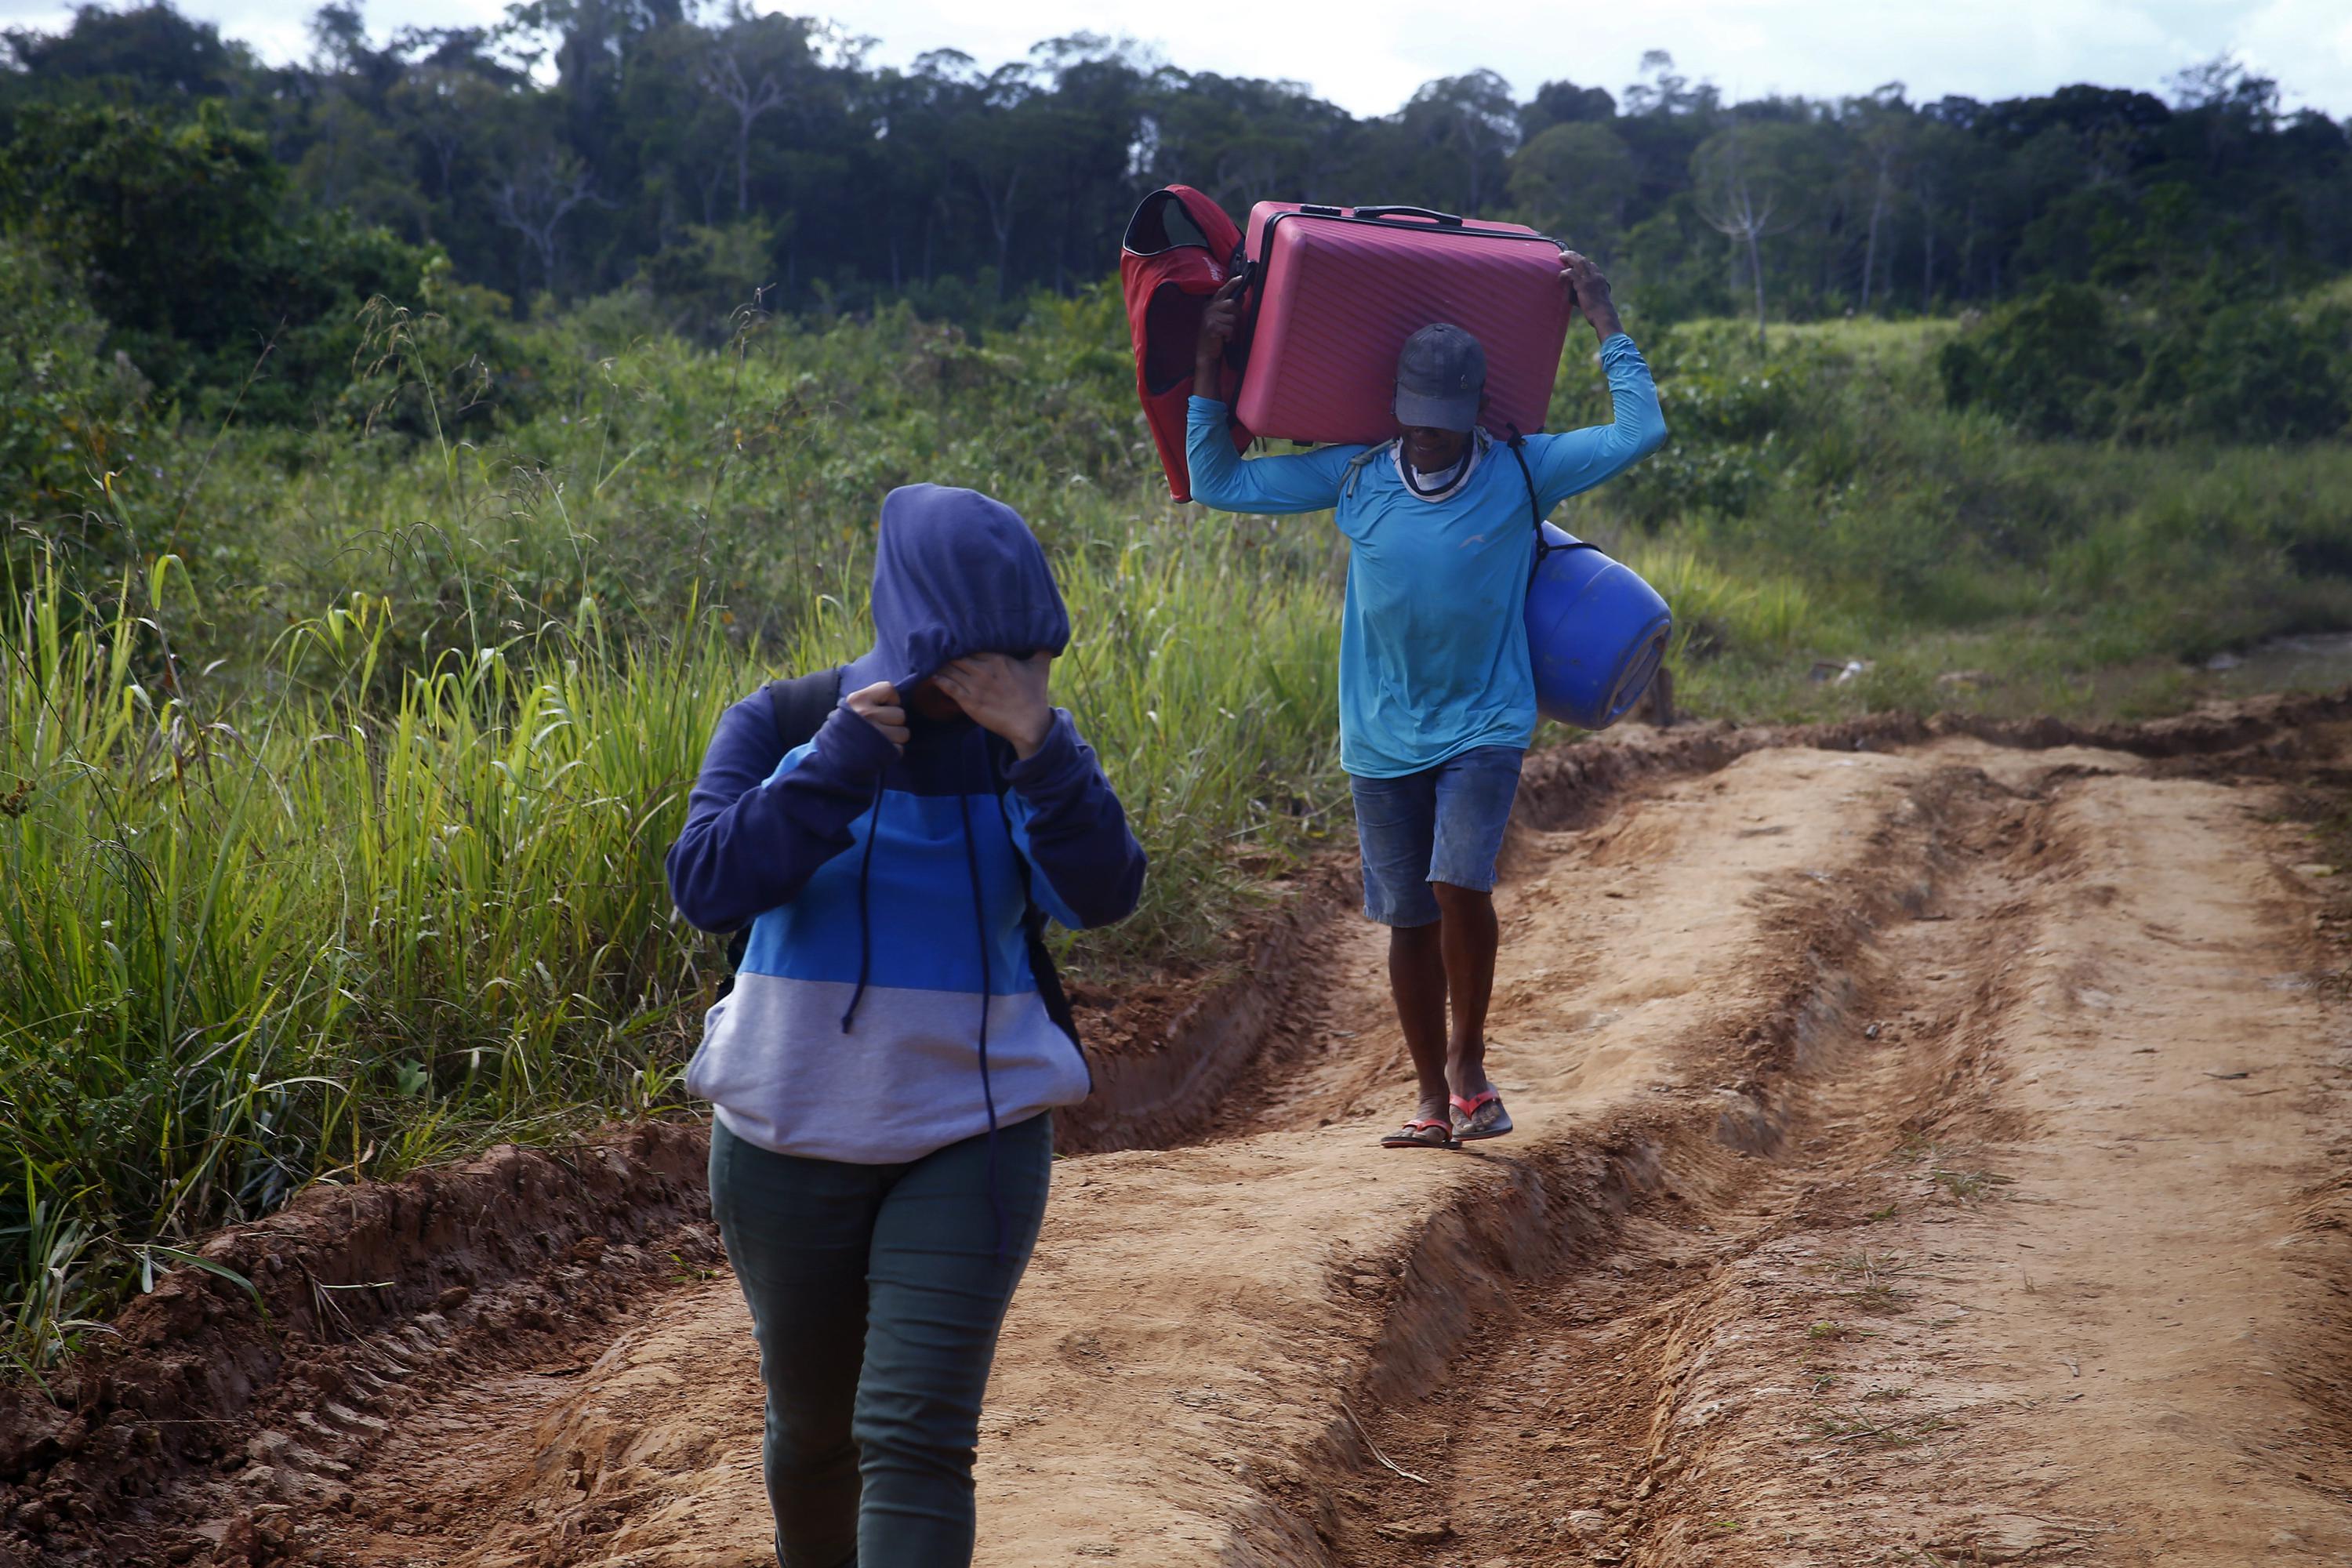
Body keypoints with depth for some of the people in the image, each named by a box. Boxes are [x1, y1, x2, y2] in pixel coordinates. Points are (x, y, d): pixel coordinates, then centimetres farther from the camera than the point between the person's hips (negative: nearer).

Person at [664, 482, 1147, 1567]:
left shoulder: (1025, 752, -4)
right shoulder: (780, 728, -6)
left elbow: (1102, 894, -20)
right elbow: (706, 887, -19)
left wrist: (1035, 738, -31)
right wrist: (847, 758, -23)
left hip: (969, 1141, -1)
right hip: (789, 1141, 1)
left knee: (916, 1438, -10)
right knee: (813, 1427, 17)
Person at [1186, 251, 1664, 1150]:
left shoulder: (1521, 474, -5)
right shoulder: (1351, 475, -2)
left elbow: (1640, 433, -7)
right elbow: (1218, 482, 4)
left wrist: (1603, 320, -5)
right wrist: (1208, 364, -3)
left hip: (1483, 728, -2)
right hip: (1384, 737, 2)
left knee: (1460, 883, -22)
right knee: (1410, 919, 7)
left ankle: (1469, 1062, 1)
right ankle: (1434, 1101, 20)